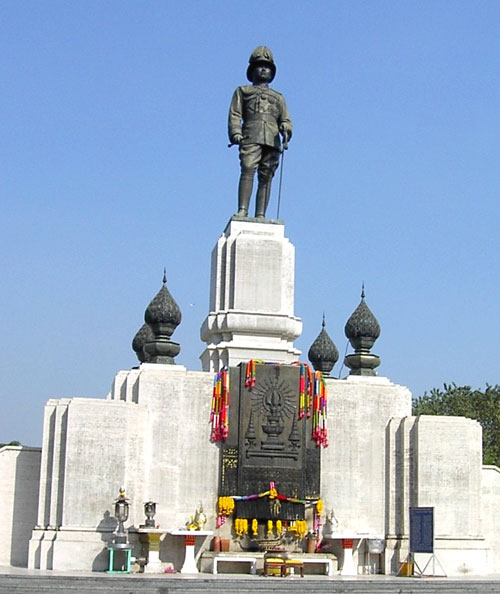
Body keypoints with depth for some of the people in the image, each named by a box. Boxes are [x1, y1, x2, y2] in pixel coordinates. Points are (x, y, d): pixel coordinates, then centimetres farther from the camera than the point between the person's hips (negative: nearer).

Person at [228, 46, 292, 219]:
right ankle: (242, 211, -29)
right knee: (247, 171, -21)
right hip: (251, 138, -3)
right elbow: (235, 114, 11)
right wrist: (235, 133, -8)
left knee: (266, 178, -8)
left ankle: (260, 215, -14)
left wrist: (286, 130, -5)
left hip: (272, 140, 3)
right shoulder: (243, 91, 24)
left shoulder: (278, 97, 31)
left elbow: (285, 119, 19)